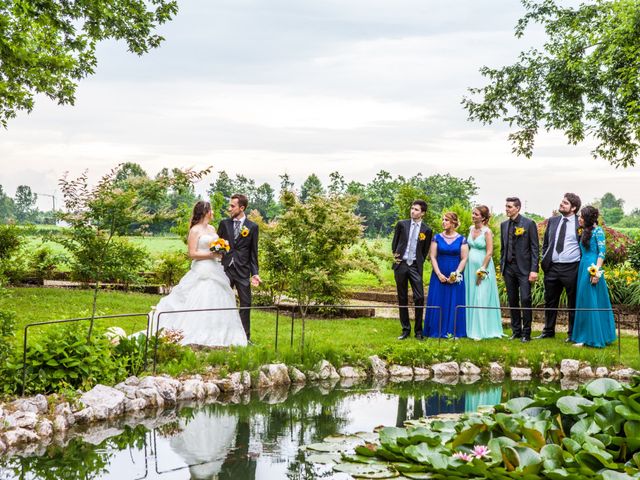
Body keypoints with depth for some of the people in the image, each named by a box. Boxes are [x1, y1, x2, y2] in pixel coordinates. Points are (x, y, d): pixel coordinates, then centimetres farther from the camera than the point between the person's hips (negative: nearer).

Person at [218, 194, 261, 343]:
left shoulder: (252, 227, 1)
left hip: (243, 271, -1)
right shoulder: (224, 223, 6)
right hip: (225, 269, 1)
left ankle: (246, 337, 9)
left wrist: (255, 273, -3)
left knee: (246, 304, 1)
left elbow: (253, 253, 3)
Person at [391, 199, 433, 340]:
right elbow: (394, 243, 13)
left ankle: (418, 331, 2)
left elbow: (425, 251, 9)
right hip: (400, 265, 1)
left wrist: (420, 263, 2)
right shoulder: (401, 224, 4)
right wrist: (395, 255, 2)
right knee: (402, 298, 6)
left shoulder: (427, 230, 2)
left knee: (419, 298, -8)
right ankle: (405, 330, 14)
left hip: (415, 266, -1)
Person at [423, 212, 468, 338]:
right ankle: (437, 331, 6)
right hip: (439, 276, 1)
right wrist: (439, 274, -10)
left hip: (455, 278, -1)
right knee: (438, 303, 0)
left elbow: (464, 259, -1)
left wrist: (456, 274, -11)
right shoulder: (437, 238, 4)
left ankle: (453, 331, 7)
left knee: (454, 303, 1)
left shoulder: (461, 240, 1)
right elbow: (433, 257, 0)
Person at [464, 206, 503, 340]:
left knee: (481, 298, -5)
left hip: (483, 266, -7)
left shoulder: (487, 231, -11)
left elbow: (489, 253, -14)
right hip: (470, 267, 7)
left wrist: (482, 270, -16)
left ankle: (481, 331, 0)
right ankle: (472, 328, 16)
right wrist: (466, 266, 13)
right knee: (471, 298, 9)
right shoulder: (471, 229, 9)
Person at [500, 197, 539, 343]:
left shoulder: (529, 224, -4)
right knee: (512, 301, 8)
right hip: (508, 268, 5)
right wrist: (502, 266, 11)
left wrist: (534, 270, -12)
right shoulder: (504, 225, 12)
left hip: (524, 267, -5)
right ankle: (516, 331, 16)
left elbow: (535, 248, -6)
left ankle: (526, 333, -2)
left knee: (525, 299, -8)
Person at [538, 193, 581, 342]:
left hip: (571, 268, -5)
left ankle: (572, 334, 14)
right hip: (552, 267, 5)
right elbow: (545, 243, 18)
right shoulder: (552, 221, 11)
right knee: (550, 301, 12)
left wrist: (583, 263, -3)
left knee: (573, 302, 4)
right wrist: (545, 259, 9)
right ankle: (548, 331, 23)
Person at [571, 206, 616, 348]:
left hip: (592, 269, -8)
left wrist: (597, 270, -20)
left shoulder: (597, 231, -7)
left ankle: (594, 337, -1)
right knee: (583, 302, 10)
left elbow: (602, 251, -13)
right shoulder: (584, 232, 16)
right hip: (583, 267, 8)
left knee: (591, 302, -6)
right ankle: (585, 336, 16)